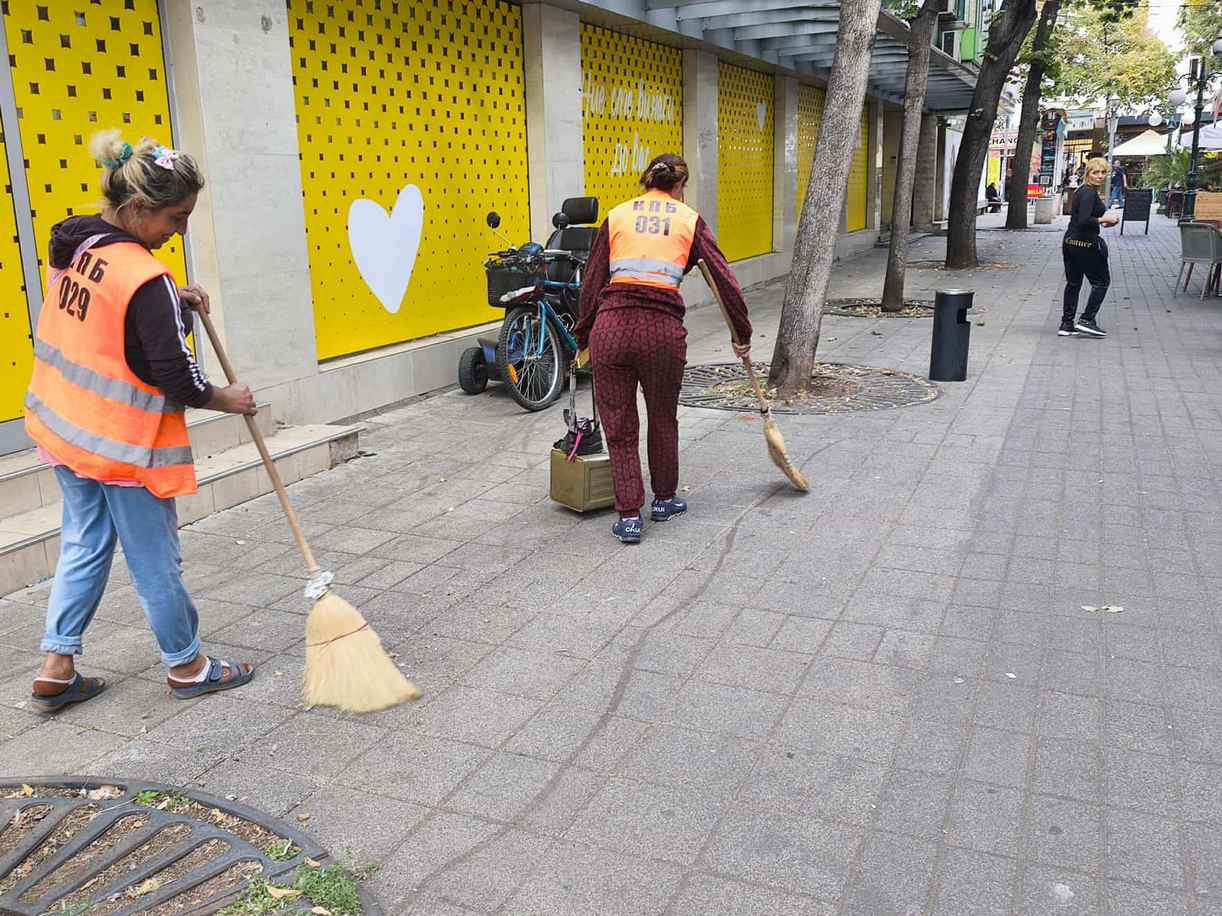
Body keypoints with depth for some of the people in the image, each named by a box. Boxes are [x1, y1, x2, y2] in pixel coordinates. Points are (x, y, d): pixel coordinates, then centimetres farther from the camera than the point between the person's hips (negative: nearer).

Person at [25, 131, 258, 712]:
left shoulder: (73, 240, 1)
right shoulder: (146, 278, -25)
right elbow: (174, 376, -22)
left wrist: (172, 301, 5)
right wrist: (226, 400, -4)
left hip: (64, 427, 8)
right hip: (123, 445, -8)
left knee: (84, 544, 19)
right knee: (155, 559, 7)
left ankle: (56, 670, 24)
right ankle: (186, 666, 24)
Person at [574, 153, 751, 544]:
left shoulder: (616, 216, 14)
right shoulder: (689, 219, 12)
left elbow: (592, 284, 11)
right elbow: (725, 280, 9)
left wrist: (584, 339, 18)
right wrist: (742, 334, 18)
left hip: (611, 325, 1)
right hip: (662, 328, 0)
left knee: (619, 427, 13)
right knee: (663, 419, 22)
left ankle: (629, 516, 12)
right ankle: (664, 499, 38)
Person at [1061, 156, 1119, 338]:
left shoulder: (1082, 190, 13)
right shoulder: (1089, 193, -16)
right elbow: (1083, 221, -26)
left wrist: (1104, 221, 14)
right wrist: (1104, 219, -14)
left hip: (1070, 242, 9)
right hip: (1085, 245, -9)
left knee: (1073, 283, 14)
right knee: (1101, 281, 5)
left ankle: (1067, 324, 17)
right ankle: (1087, 320, 3)